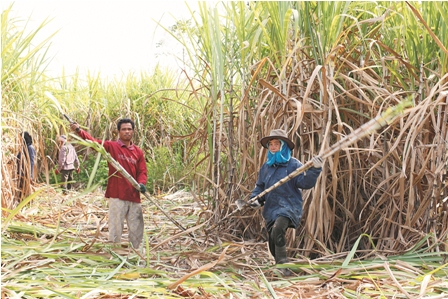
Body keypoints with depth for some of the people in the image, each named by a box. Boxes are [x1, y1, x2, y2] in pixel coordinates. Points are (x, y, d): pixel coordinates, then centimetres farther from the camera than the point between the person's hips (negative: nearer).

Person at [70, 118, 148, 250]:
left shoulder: (138, 152, 9)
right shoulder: (112, 146, -1)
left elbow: (142, 171, 7)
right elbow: (94, 142, -14)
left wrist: (142, 183, -13)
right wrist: (79, 130, -28)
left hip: (134, 197, 4)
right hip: (117, 196, -4)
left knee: (137, 230, 12)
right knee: (115, 229, 1)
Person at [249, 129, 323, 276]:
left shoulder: (293, 164, -6)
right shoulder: (266, 166, 11)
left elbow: (305, 183, -15)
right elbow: (260, 185, 21)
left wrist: (315, 170, -29)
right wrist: (256, 199, 4)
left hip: (288, 207, -7)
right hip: (271, 208, 7)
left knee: (277, 230, -31)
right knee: (272, 242, 12)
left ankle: (283, 265, -23)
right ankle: (280, 269, 31)